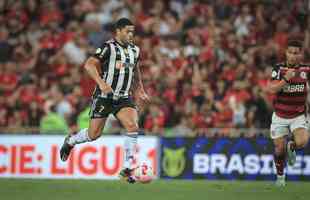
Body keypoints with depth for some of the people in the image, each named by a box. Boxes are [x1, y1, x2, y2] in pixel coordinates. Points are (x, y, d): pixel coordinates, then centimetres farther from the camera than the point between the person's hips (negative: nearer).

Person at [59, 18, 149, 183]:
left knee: (133, 127, -18)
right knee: (94, 134, 0)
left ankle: (127, 169, -13)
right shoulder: (108, 47, -12)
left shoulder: (134, 50, 9)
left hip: (124, 98, 5)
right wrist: (101, 83, -34)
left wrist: (140, 92, 26)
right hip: (104, 97, -5)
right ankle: (70, 141, 34)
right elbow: (89, 65, -22)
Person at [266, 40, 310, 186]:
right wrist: (286, 79, -35)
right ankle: (280, 176, 31)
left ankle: (291, 147, 12)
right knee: (279, 149, 3)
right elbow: (271, 89, -23)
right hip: (280, 116, 0)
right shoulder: (279, 69, -10)